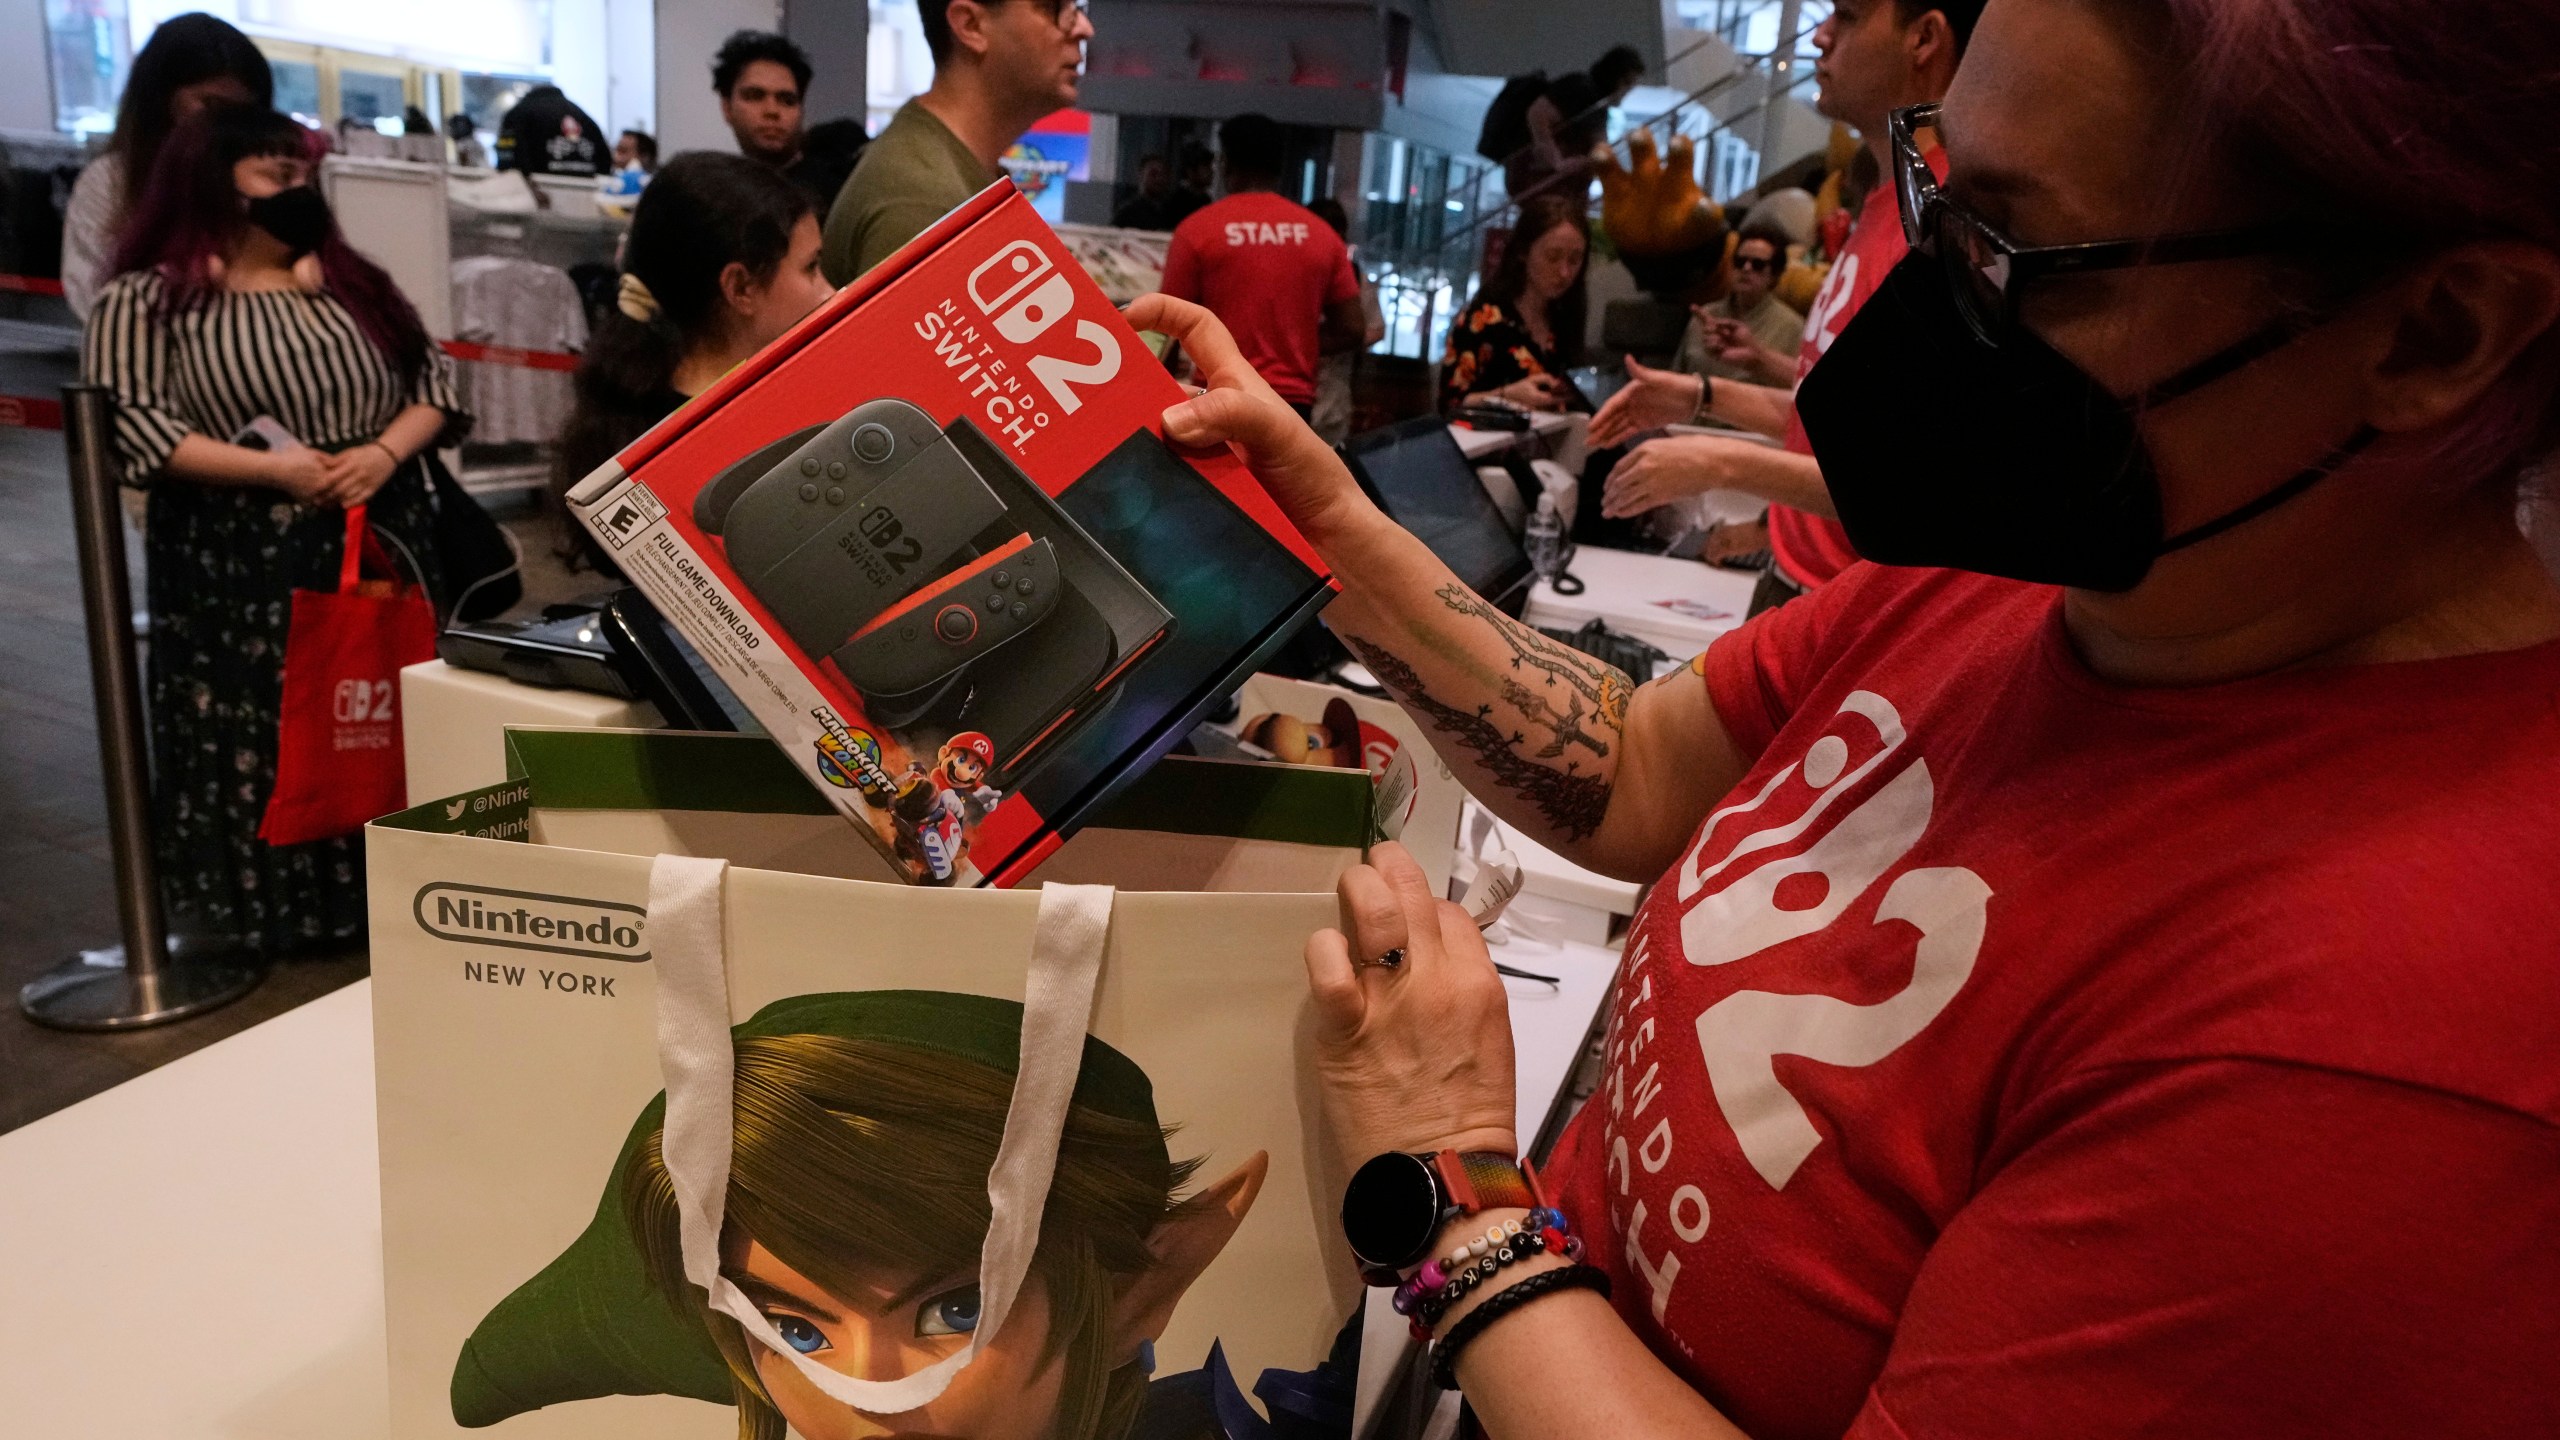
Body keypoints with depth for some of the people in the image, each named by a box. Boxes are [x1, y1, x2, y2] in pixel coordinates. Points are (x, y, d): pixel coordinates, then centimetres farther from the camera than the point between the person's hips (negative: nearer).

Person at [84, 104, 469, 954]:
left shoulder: (353, 280, 13)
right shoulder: (148, 298, -2)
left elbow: (434, 375, 9)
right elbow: (125, 421, -11)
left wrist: (385, 452, -10)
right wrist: (270, 469, -19)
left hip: (380, 545, 4)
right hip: (239, 565, -4)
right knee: (261, 733, 1)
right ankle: (273, 912, 13)